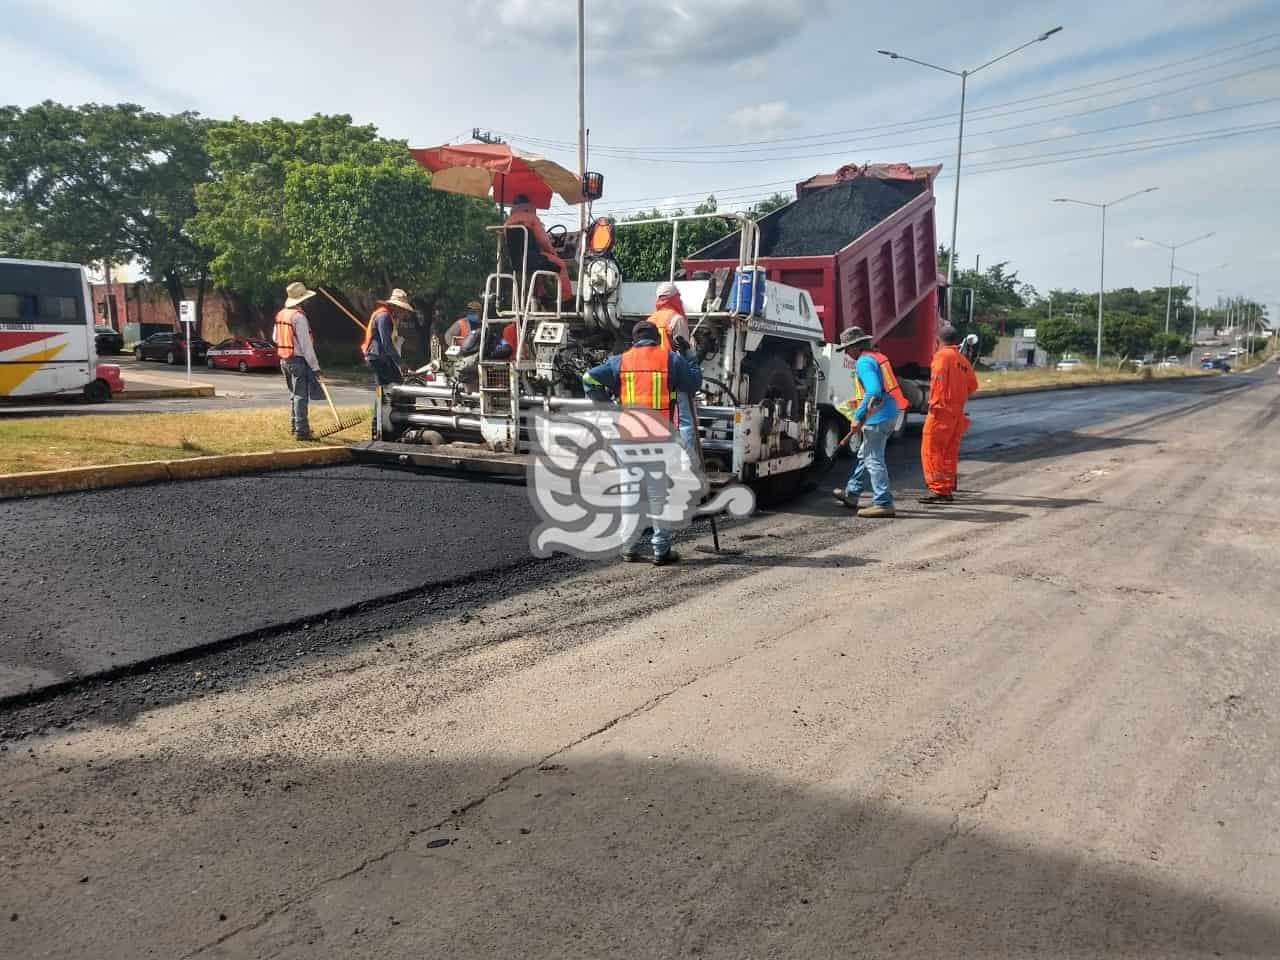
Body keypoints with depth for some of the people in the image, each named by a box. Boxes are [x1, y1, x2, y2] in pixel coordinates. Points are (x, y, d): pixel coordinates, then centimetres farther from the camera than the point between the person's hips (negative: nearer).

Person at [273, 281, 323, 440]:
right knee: (301, 396, -5)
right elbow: (306, 345, -20)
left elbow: (275, 338, 19)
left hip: (284, 360, 9)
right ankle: (301, 430, -5)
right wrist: (315, 366, -17)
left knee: (295, 394, 20)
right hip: (299, 361, -9)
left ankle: (294, 426, 27)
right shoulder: (299, 317, -17)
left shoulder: (280, 315, 10)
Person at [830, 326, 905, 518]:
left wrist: (858, 417, -23)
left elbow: (874, 391, -26)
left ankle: (883, 503, -4)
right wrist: (858, 402, 24)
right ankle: (851, 494, 31)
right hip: (890, 414, 11)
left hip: (877, 417, -11)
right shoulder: (879, 357, 17)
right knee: (864, 455, 20)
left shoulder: (864, 362, -13)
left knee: (874, 459, -6)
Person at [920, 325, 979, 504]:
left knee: (931, 450, -5)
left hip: (941, 410, -8)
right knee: (949, 452, 12)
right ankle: (948, 490, 16)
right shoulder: (963, 359, 16)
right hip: (958, 411, 8)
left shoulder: (942, 355, -7)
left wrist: (934, 402, -18)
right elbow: (972, 385, 14)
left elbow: (938, 379, -19)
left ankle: (939, 490, -8)